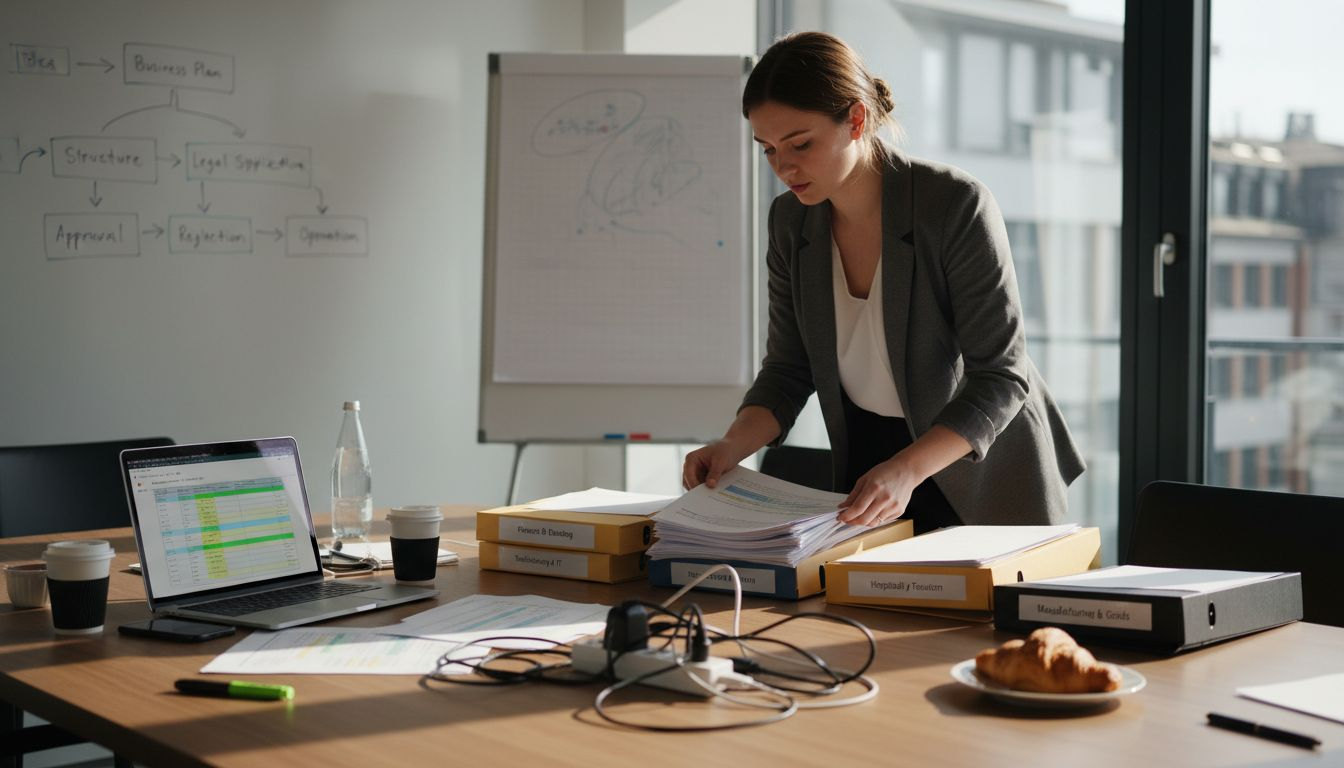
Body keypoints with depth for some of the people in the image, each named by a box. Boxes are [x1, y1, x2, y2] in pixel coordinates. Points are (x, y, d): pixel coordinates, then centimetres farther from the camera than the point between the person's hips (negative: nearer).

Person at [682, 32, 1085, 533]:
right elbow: (789, 368, 0)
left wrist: (907, 470, -38)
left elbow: (1000, 376, -25)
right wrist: (734, 445, -20)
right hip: (866, 461, 4)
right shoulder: (791, 221, -7)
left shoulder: (956, 205, -24)